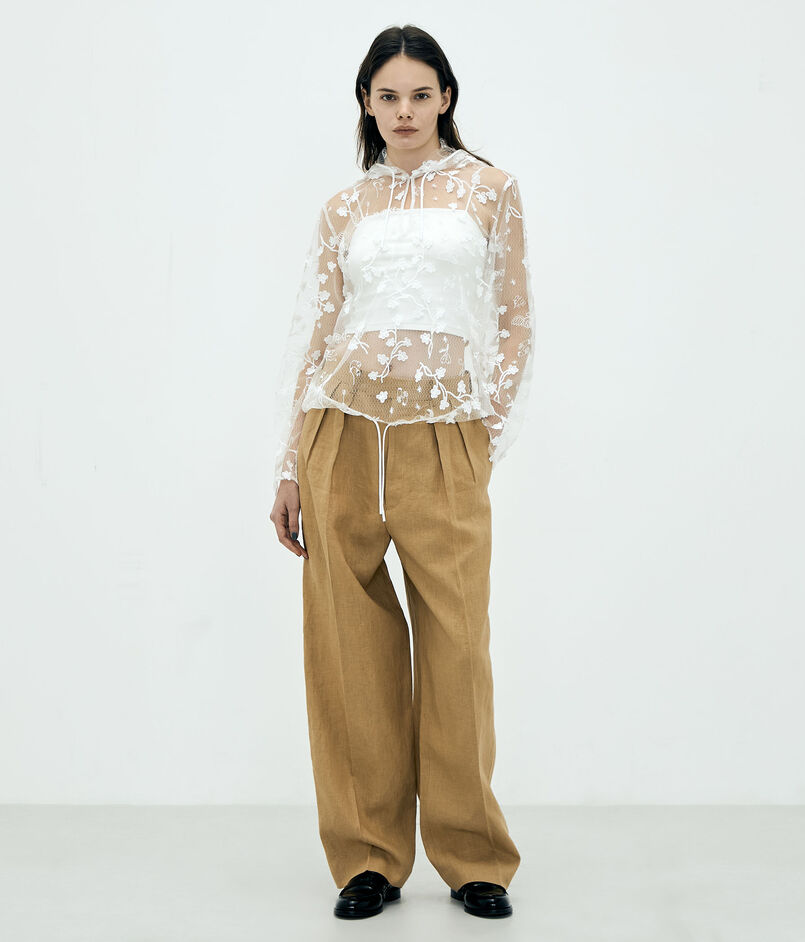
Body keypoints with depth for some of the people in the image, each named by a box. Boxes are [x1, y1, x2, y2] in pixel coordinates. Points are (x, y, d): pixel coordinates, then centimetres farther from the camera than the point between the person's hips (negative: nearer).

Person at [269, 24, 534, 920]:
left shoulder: (489, 189, 10)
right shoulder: (343, 208, 14)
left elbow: (514, 322, 10)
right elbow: (311, 332, 12)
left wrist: (493, 436, 3)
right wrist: (288, 467, 8)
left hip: (444, 440, -1)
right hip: (342, 427, 2)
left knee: (456, 641, -1)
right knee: (347, 638, 2)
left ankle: (472, 856, 15)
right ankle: (366, 855, 14)